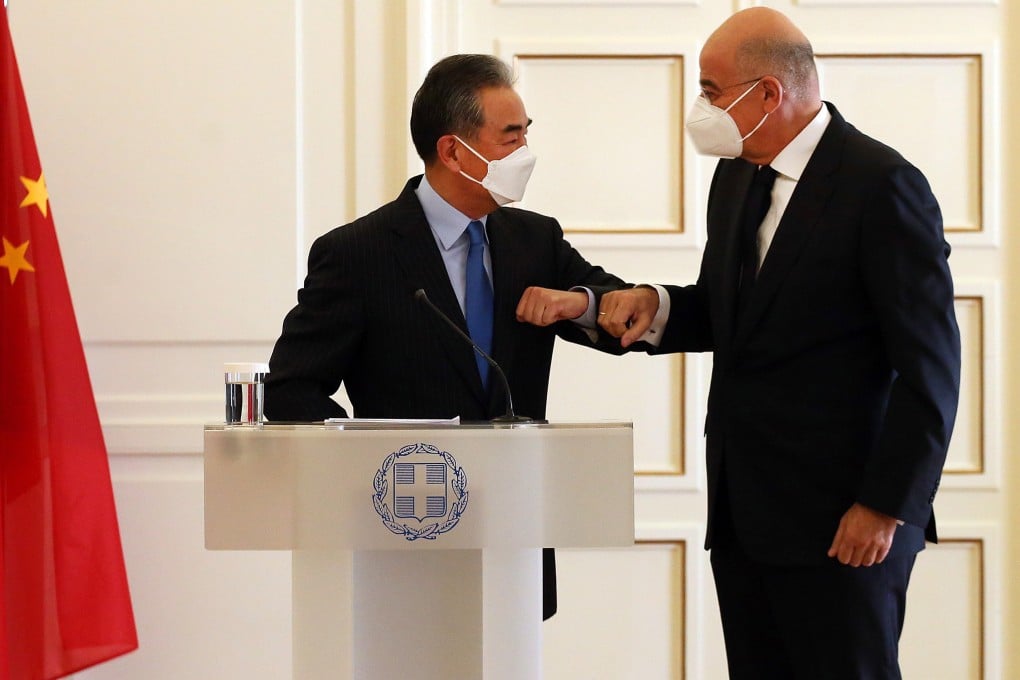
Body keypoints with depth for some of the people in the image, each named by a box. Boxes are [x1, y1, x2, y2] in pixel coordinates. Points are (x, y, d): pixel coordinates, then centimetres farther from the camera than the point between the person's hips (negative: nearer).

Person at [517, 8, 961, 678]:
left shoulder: (882, 185, -13)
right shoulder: (736, 175, 12)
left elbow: (930, 365, -14)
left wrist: (887, 506, -15)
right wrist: (656, 305, 2)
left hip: (838, 519, -7)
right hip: (743, 508, 8)